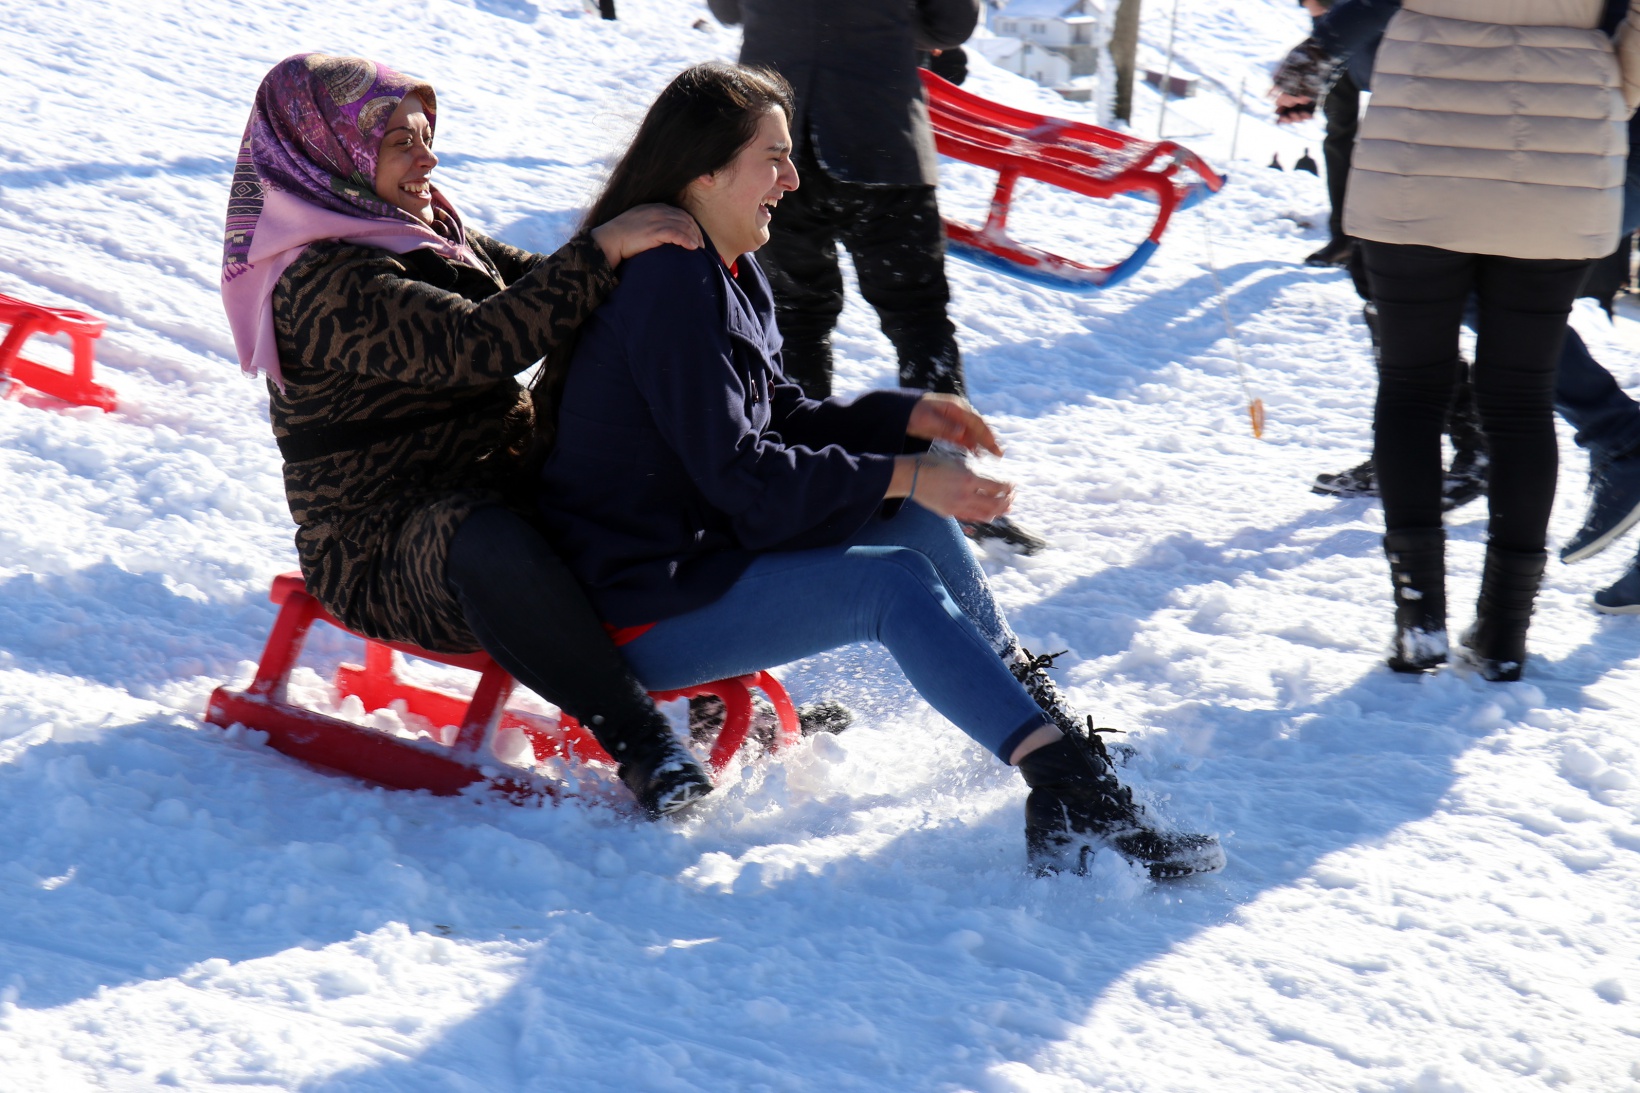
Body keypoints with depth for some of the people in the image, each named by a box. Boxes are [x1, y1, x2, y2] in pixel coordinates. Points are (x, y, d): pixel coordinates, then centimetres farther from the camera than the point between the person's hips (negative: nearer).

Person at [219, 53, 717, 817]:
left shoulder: (430, 236, 14)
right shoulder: (319, 283, -17)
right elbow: (479, 344, -29)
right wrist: (601, 251, -29)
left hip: (498, 491, 10)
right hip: (383, 551, -10)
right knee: (489, 546, -41)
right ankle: (638, 741, -36)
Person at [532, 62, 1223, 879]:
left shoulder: (728, 274, 12)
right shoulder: (668, 284, -20)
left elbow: (779, 417, 16)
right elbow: (736, 471, -24)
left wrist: (906, 417, 1)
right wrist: (901, 476, -22)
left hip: (708, 544, 10)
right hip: (643, 611, -10)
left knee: (917, 522, 2)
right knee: (893, 584, -23)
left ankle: (1034, 711, 1)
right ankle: (1071, 800, -31)